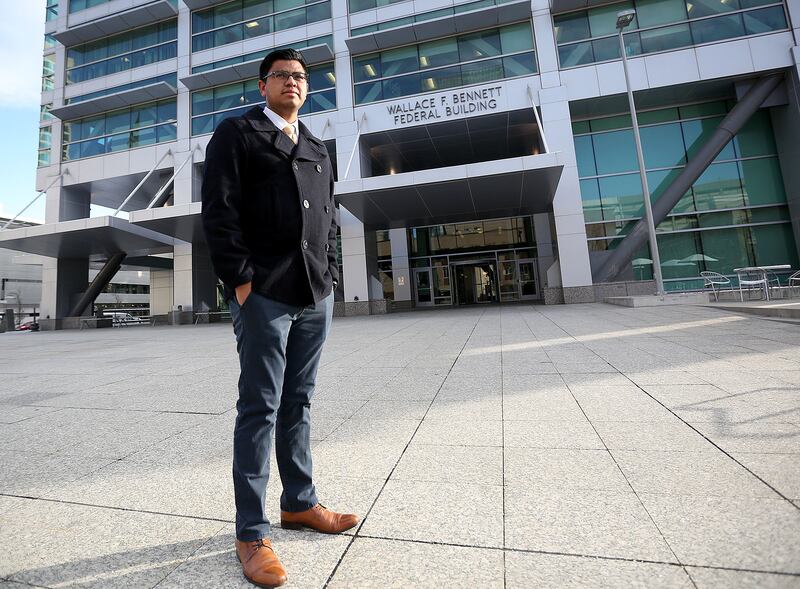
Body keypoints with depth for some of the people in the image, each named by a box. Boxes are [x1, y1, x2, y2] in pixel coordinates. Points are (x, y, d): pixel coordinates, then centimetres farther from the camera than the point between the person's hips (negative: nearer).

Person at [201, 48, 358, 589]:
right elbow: (219, 210, -3)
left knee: (299, 402, 12)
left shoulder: (318, 150, 25)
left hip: (317, 294, 6)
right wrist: (240, 278, -12)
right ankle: (252, 533, 13)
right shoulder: (236, 133, 9)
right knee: (260, 407, -1)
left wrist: (330, 275, 9)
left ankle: (300, 503, 28)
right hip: (263, 292, -5)